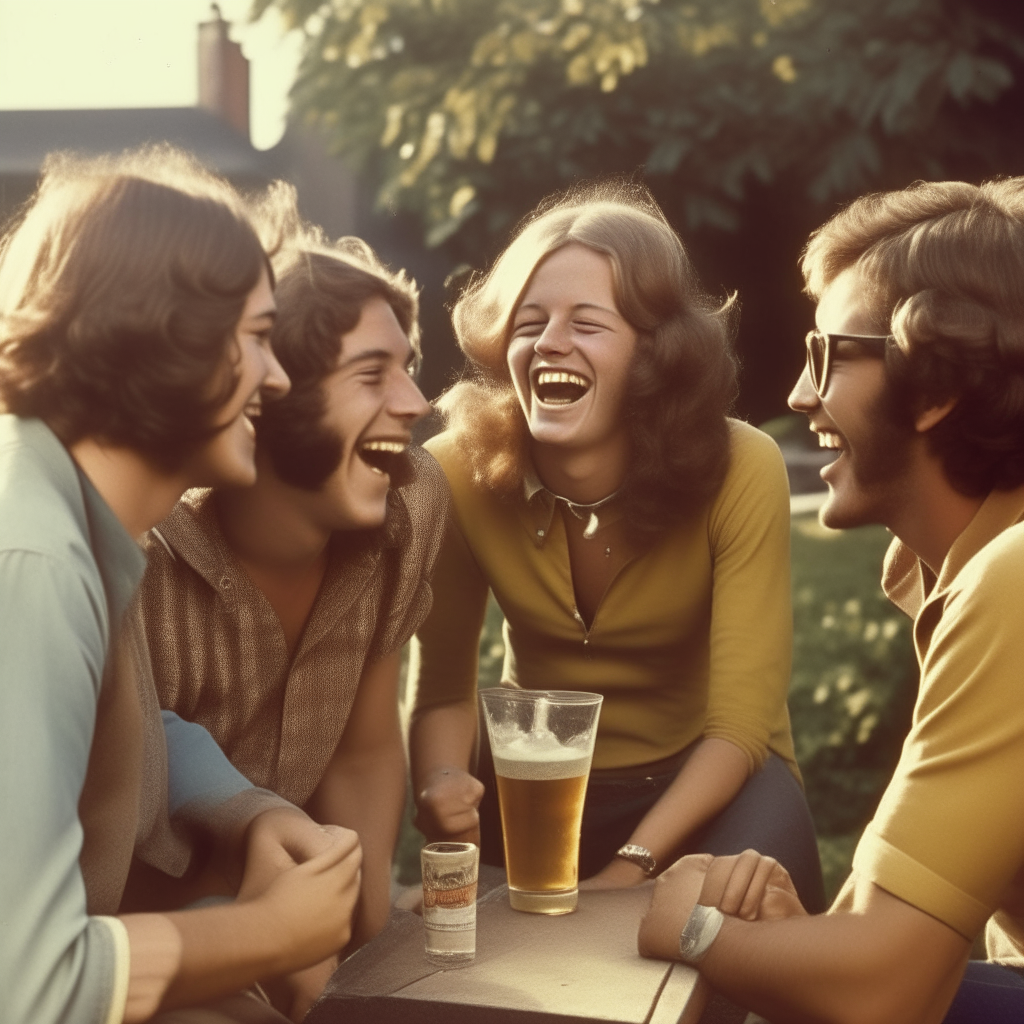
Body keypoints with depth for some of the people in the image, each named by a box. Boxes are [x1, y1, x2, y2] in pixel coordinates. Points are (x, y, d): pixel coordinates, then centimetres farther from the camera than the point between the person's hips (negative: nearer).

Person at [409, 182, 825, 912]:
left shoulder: (742, 473, -25)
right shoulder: (458, 472, -19)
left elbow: (740, 722, -23)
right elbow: (444, 686, -10)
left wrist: (631, 868, -34)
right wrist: (441, 788, -31)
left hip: (705, 780, -1)